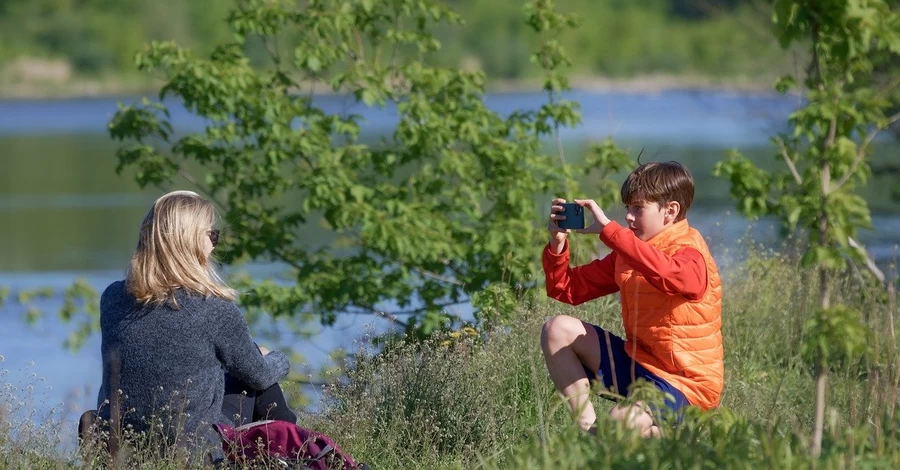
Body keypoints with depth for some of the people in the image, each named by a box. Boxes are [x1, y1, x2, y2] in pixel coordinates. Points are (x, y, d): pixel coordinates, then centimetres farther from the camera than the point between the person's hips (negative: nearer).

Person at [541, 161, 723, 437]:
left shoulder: (689, 254, -17)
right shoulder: (628, 252, 8)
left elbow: (665, 274, -44)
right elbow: (566, 289, 10)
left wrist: (607, 229, -40)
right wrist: (557, 243, -9)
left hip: (684, 384, -9)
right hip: (638, 364, 9)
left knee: (622, 424, -37)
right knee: (558, 330, 5)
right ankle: (589, 430, 0)